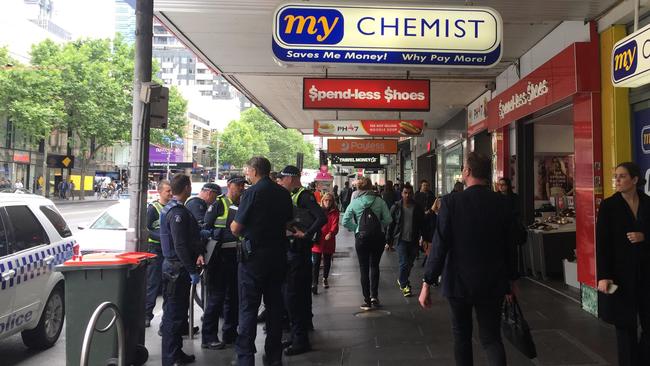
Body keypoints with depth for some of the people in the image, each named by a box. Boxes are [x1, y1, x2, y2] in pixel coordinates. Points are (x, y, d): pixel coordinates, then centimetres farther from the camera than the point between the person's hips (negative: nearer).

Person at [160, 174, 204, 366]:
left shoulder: (170, 209, 15)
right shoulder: (178, 212, -19)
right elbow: (180, 246, -24)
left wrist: (197, 254, 11)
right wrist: (192, 271, -20)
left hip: (173, 266, 11)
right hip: (177, 269, -11)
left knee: (179, 311, 19)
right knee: (173, 314, -3)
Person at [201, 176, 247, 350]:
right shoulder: (218, 205, -5)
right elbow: (206, 228, -8)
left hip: (237, 256, 6)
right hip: (220, 256, -6)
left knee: (233, 295, 13)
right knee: (216, 296, -2)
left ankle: (230, 333, 26)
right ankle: (209, 337, 8)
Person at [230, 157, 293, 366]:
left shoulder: (252, 192, -13)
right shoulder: (284, 193, 5)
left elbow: (235, 228, -12)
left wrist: (235, 227, 10)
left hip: (254, 254, -6)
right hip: (278, 253, 6)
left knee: (248, 308, 3)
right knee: (274, 305, 14)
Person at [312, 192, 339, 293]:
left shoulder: (335, 212, 0)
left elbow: (335, 225, -11)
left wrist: (331, 233, -31)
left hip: (328, 241, 1)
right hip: (317, 241, -1)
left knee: (327, 262, 16)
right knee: (315, 263, -8)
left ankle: (325, 279, 39)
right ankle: (314, 283, -6)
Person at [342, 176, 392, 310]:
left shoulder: (354, 203, -5)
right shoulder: (379, 201, -4)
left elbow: (345, 221, -7)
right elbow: (388, 219, -7)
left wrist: (356, 228, 5)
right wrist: (379, 226, 9)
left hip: (361, 237, -1)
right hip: (378, 236, 1)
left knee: (364, 268, 9)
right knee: (374, 265, 17)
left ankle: (367, 300, 13)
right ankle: (374, 296, 10)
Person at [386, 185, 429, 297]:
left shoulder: (418, 208, 3)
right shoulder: (396, 207, 0)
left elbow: (423, 224, 7)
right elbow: (391, 224, 4)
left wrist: (425, 238, 3)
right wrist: (389, 240, 2)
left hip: (414, 240, 2)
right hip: (401, 239, -2)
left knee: (410, 263, 10)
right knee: (404, 262, -9)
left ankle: (401, 280, 34)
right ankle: (404, 285, 6)